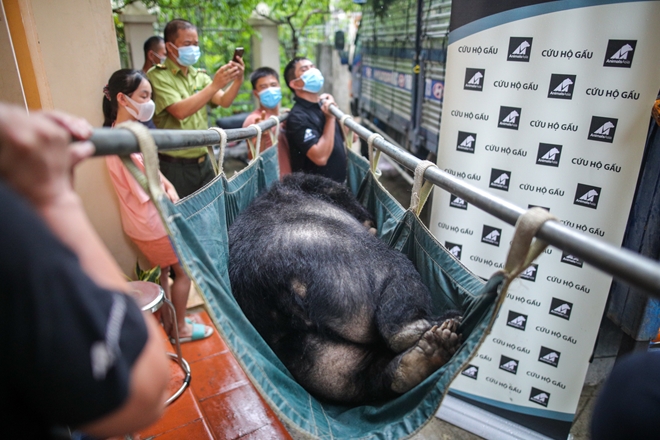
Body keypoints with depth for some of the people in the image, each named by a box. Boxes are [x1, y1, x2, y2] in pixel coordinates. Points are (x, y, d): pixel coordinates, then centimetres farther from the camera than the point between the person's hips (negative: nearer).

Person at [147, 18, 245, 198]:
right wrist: (214, 85, -27)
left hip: (203, 162, 6)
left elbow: (224, 101, -2)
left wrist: (237, 81, -20)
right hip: (176, 166, -6)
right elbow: (180, 111, -23)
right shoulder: (158, 76, -9)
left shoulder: (199, 76, 10)